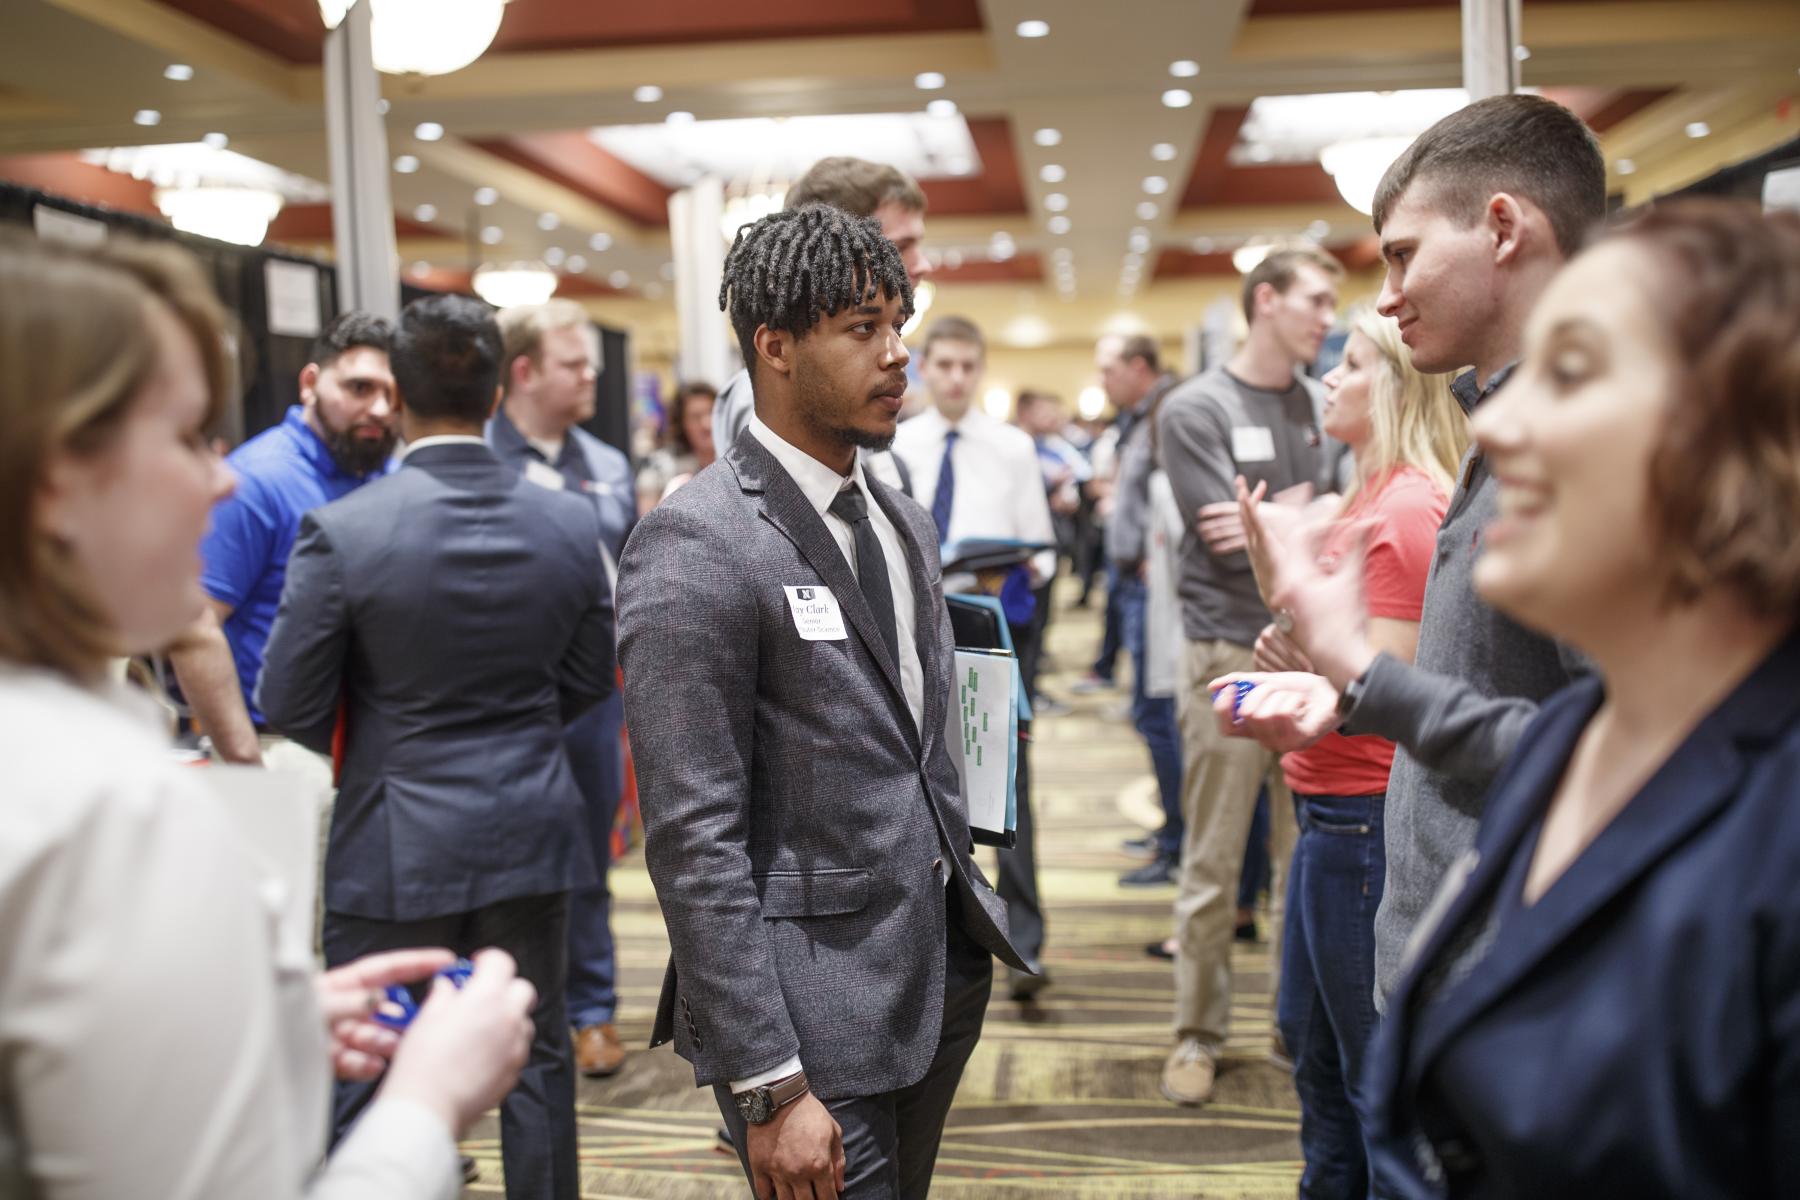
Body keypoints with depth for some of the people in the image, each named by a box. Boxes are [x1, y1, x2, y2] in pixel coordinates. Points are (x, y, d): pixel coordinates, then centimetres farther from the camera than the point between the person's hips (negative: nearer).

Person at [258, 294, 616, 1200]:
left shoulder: (341, 531, -16)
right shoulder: (570, 522, -4)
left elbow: (290, 706, -8)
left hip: (397, 844, -3)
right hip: (531, 829, 4)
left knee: (361, 1084, 10)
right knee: (536, 1061, 17)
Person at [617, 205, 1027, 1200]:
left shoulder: (903, 522, 10)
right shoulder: (695, 547, -17)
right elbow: (693, 839, -19)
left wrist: (970, 917, 16)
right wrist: (768, 1088, -19)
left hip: (938, 987, 8)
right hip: (816, 1016, -8)